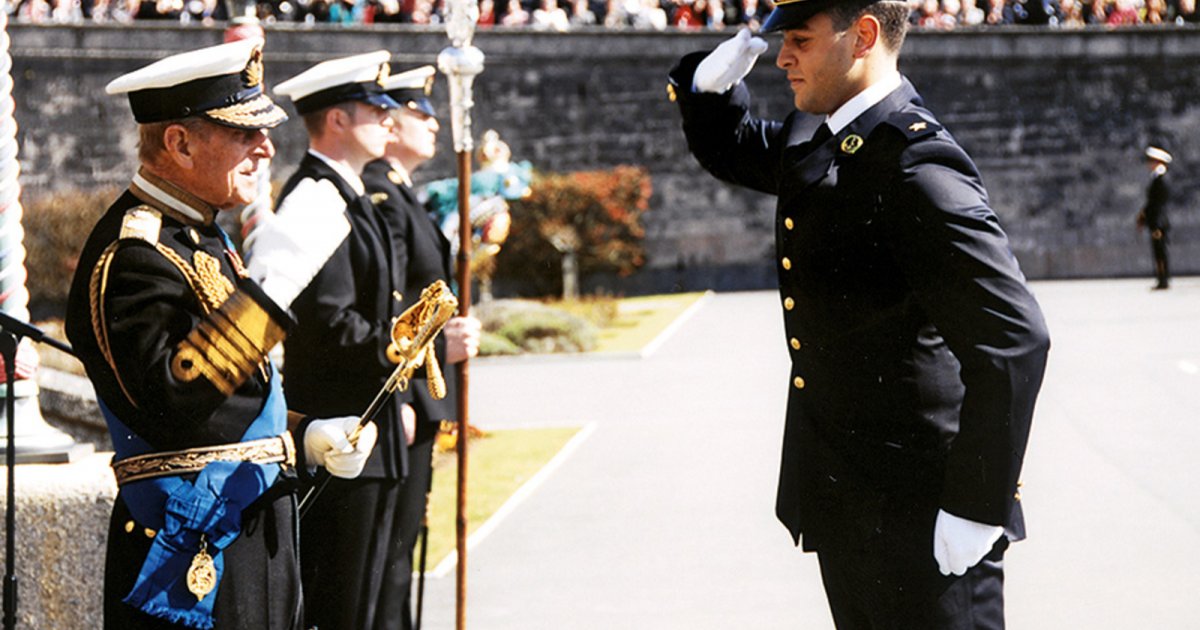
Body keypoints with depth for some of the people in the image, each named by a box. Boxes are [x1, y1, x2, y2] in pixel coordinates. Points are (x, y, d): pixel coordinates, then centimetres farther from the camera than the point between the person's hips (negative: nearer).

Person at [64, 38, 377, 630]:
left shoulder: (200, 236, 16)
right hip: (195, 560, -10)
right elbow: (169, 401, -31)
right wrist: (275, 278, -32)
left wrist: (307, 437, 9)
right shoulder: (129, 254, -16)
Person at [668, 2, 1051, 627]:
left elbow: (1013, 339, -27)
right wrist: (713, 84, 6)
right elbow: (728, 150, 30)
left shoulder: (916, 165, -22)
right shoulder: (813, 142, 8)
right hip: (843, 505, 10)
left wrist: (976, 508, -25)